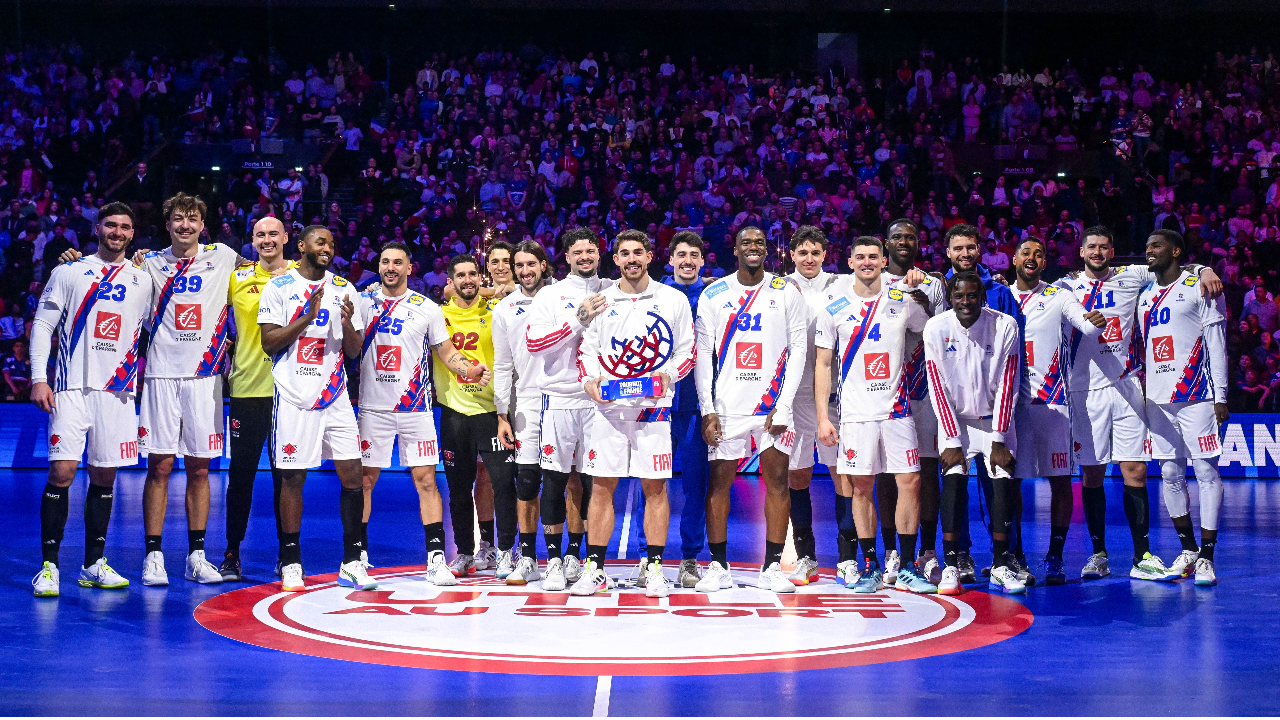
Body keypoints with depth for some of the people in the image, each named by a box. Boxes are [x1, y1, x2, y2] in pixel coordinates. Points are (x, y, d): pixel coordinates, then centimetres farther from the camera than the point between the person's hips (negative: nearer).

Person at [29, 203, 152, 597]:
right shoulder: (68, 272, 4)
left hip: (118, 391, 3)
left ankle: (93, 565, 15)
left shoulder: (142, 281, 12)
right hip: (73, 388, -3)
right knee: (61, 472, -10)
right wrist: (39, 379, -8)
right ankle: (49, 565, -2)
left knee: (104, 477, 6)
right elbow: (42, 325, 2)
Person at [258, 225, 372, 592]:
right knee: (293, 478, 0)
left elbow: (354, 351, 11)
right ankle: (291, 563, 11)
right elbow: (269, 342, -6)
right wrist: (307, 317, -16)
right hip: (294, 396, -3)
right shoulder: (279, 287, 0)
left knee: (351, 473, -2)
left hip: (335, 395, 4)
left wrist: (348, 323, -10)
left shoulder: (343, 289, 11)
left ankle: (352, 562, 6)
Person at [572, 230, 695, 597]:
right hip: (609, 406, 1)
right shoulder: (600, 301, 11)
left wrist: (669, 375, -11)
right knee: (601, 487, 1)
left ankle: (654, 568, 10)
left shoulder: (674, 300, 6)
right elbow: (587, 349, 13)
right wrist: (589, 380, -6)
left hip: (653, 406, -1)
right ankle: (595, 568, 9)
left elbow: (687, 350, 7)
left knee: (655, 487, 1)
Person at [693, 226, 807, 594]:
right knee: (719, 481, 1)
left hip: (773, 403, 0)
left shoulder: (786, 292, 3)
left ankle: (772, 567, 8)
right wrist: (707, 410, -5)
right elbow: (703, 354, 3)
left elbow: (798, 349, 1)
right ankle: (718, 567, 10)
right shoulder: (713, 295, 5)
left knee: (777, 480, 1)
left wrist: (783, 406, -8)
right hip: (727, 404, 0)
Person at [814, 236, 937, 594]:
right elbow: (823, 365, 3)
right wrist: (822, 417, -2)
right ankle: (871, 567, 12)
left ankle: (907, 569, 5)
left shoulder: (903, 304, 6)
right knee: (861, 487, 2)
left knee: (910, 483, -3)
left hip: (897, 409, 1)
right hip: (856, 413, -1)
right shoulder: (833, 310, 3)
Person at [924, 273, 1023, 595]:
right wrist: (952, 441, -13)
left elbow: (1007, 385, -12)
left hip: (995, 418, 0)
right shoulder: (936, 329, -14)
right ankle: (951, 567, -11)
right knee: (953, 481, -15)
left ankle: (1000, 567, -2)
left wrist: (998, 440, -14)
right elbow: (938, 388, -10)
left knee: (1003, 483, -11)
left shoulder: (1005, 326, -15)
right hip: (955, 418, 0)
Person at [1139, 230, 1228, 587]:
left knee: (1206, 471, -5)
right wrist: (1143, 395, 15)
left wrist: (1221, 396, -11)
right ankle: (1188, 550, 16)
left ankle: (1206, 557, -4)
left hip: (1196, 396, -6)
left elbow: (1217, 344, -4)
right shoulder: (1145, 297, 17)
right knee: (1170, 474, 6)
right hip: (1158, 399, 6)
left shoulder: (1200, 287, 0)